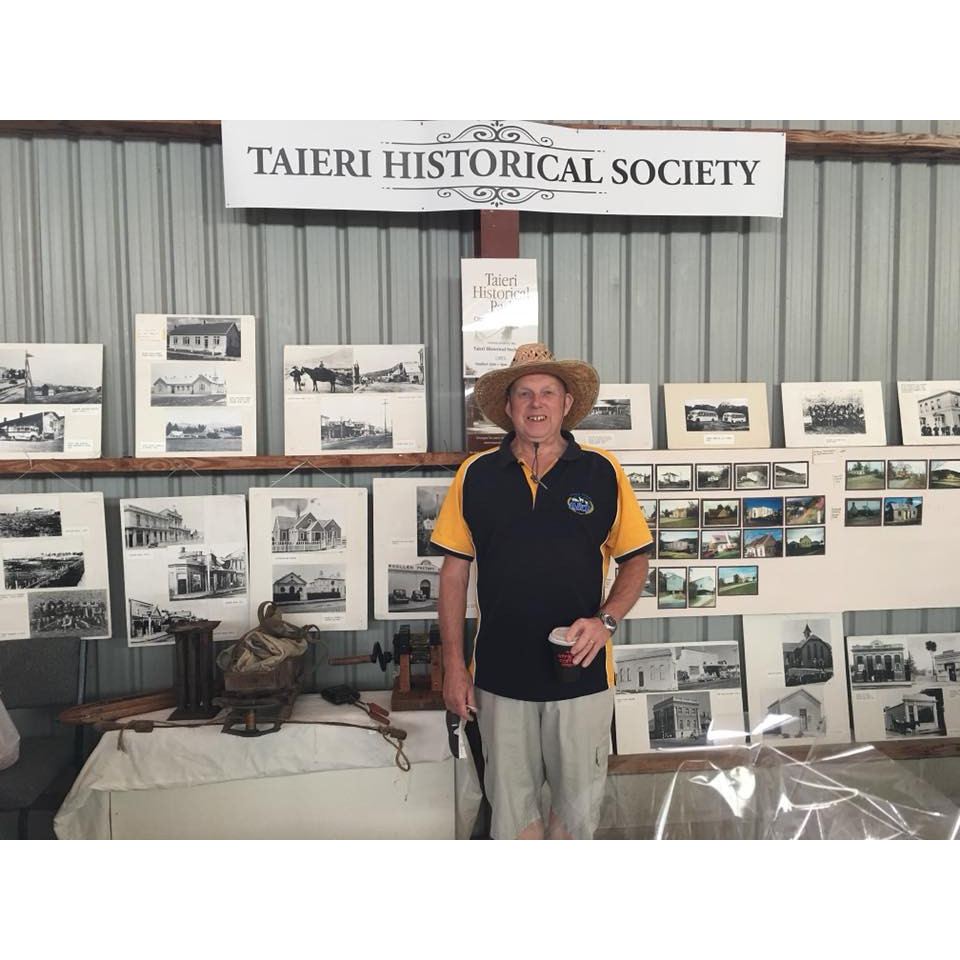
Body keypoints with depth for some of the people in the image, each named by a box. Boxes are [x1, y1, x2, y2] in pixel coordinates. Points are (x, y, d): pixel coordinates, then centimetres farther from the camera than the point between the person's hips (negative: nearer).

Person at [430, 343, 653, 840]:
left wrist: (605, 620, -14)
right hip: (500, 674, 1)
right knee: (512, 802, 16)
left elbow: (635, 560, 4)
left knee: (578, 804, 16)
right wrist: (454, 663, -1)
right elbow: (454, 571, 2)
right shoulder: (475, 474, -1)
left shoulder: (602, 472, -3)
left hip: (581, 672, 0)